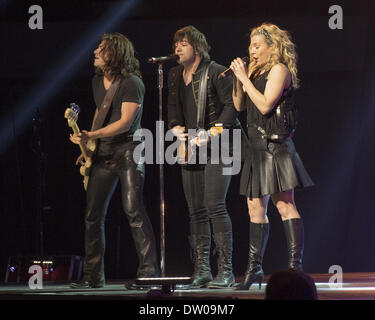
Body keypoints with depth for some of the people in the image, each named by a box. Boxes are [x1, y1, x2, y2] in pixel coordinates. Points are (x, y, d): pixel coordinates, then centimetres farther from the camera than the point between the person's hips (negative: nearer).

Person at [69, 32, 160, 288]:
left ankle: (149, 271, -13)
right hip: (103, 153, 8)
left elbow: (125, 123, -18)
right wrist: (88, 147, 20)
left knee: (133, 210, -16)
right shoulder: (98, 81, 12)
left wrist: (91, 136, -23)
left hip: (128, 150, -8)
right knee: (93, 215, 5)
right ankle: (93, 276, 13)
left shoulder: (131, 83, -13)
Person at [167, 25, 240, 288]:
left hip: (216, 148, -7)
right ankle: (202, 270, 9)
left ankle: (226, 271, -14)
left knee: (214, 205, -16)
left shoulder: (216, 72, -6)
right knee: (196, 211, 5)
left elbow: (232, 104, -10)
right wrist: (175, 127, 3)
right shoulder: (175, 75, 15)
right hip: (190, 150, 7)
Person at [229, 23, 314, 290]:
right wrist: (238, 78, 5)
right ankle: (254, 269, 15)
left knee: (285, 205, -12)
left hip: (275, 145, -9)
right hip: (258, 146, 9)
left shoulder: (279, 70, -6)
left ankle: (295, 266, -15)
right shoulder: (255, 71, 18)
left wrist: (245, 78, -9)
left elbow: (265, 105, -16)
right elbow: (240, 105, 18)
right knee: (256, 208, 10)